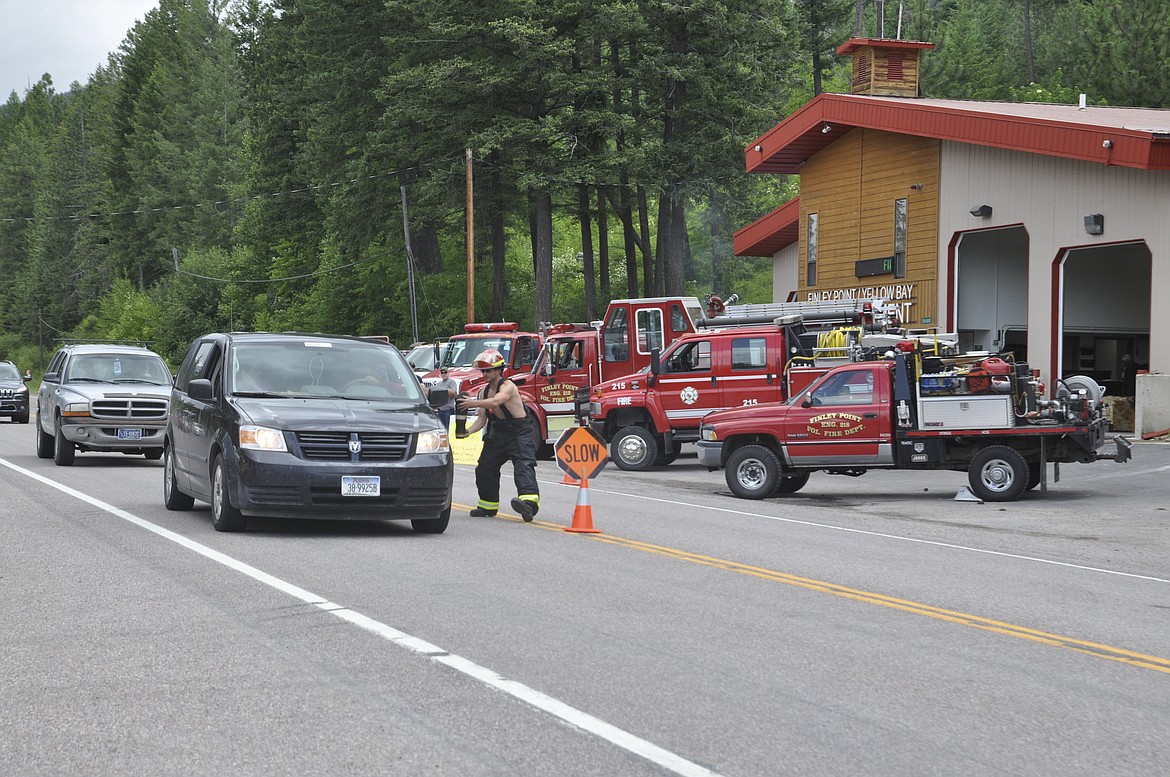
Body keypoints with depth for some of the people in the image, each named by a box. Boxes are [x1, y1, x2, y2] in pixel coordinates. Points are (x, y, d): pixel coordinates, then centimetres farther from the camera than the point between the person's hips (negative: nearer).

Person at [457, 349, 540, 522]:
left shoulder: (507, 386, -16)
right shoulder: (484, 391, 8)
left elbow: (495, 401, -36)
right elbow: (482, 418, 5)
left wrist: (474, 403, -49)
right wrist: (468, 431, -14)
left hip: (520, 432, -9)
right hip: (499, 432, 9)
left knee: (523, 465, -26)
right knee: (485, 467, 11)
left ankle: (529, 502, -47)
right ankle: (488, 505, 28)